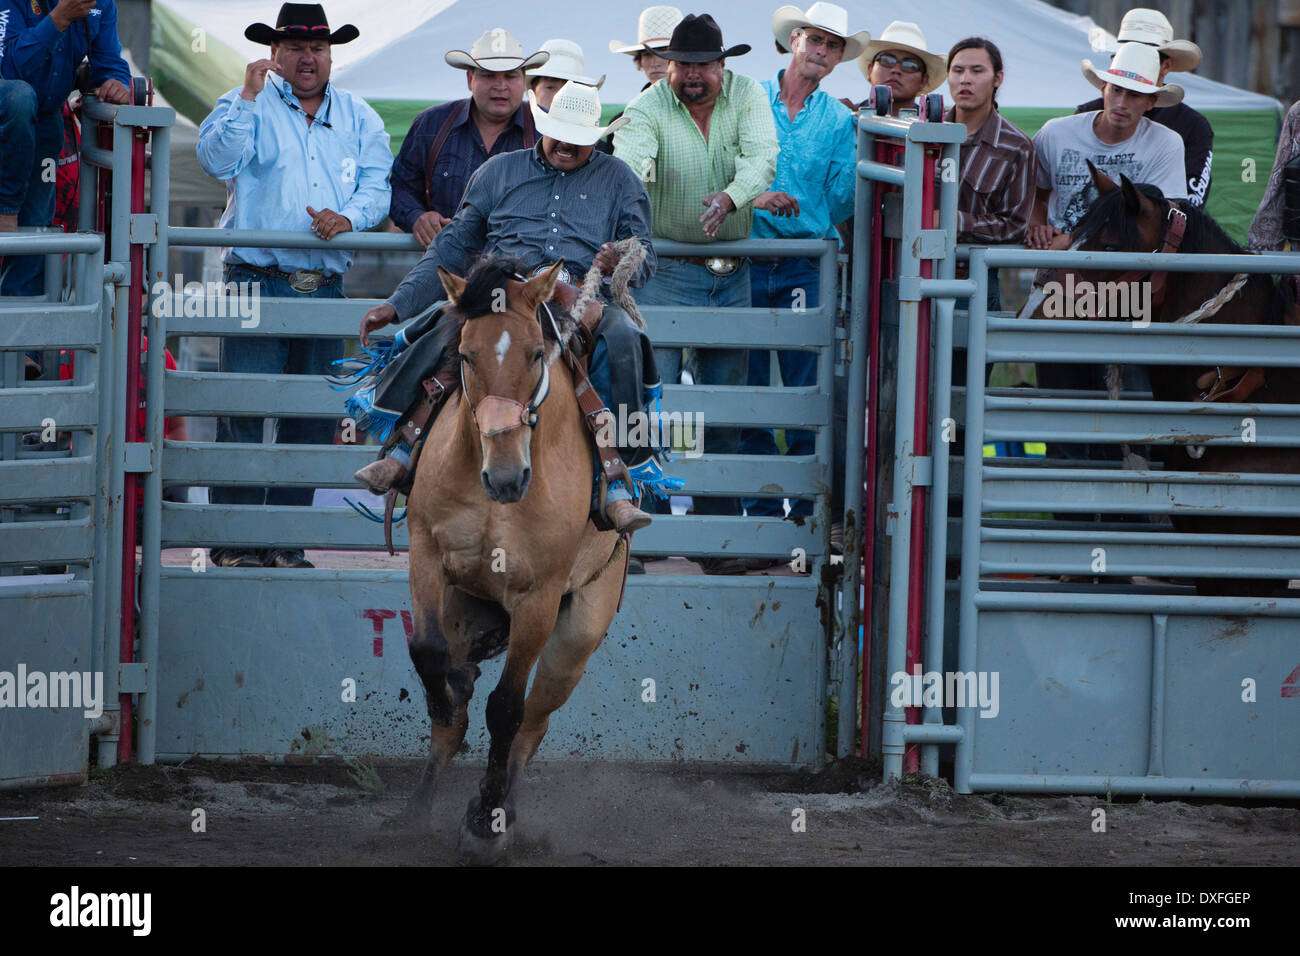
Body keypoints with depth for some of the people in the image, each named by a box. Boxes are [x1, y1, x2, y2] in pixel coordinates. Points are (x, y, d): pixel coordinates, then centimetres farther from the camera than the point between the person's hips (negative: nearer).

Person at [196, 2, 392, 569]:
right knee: (243, 412, -9)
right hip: (257, 282, -4)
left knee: (313, 416, 4)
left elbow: (376, 185, 5)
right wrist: (249, 98, -19)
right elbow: (217, 160, -13)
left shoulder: (357, 118, 14)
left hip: (325, 285, 4)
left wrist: (348, 216, -15)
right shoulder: (248, 106, 5)